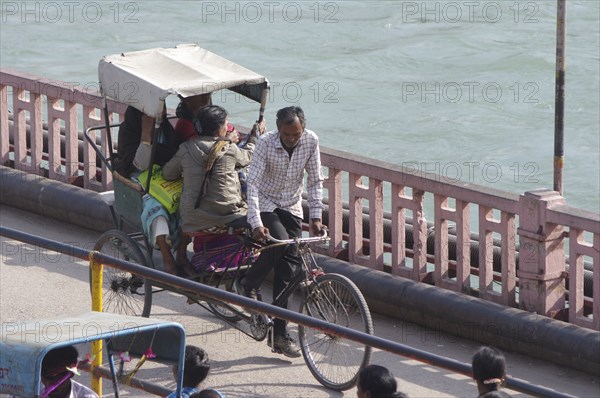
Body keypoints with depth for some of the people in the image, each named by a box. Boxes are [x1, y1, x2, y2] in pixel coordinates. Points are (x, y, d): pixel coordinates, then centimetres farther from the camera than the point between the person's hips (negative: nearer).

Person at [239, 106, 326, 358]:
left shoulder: (310, 141, -13)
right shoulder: (266, 143, -22)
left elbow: (315, 181, -4)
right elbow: (253, 183, -25)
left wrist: (316, 217, -12)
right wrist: (256, 223, -35)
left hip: (291, 208, 4)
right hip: (266, 205, -3)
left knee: (289, 267, -3)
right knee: (280, 241, -32)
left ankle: (279, 334, 1)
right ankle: (249, 285, -6)